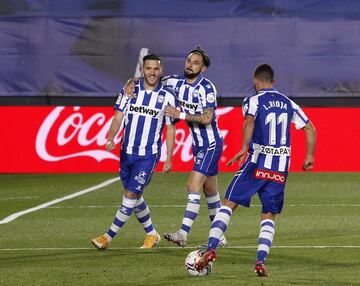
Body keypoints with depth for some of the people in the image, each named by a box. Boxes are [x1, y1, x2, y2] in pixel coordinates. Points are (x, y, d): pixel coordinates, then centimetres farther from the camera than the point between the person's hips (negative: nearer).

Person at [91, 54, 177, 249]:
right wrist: (110, 138, -17)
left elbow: (170, 129, 2)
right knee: (135, 196, 12)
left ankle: (108, 237, -6)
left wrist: (169, 158, -1)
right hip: (127, 152, 4)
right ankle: (151, 234, 30)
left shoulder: (167, 97, -4)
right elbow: (118, 118, 1)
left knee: (131, 195, -9)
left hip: (149, 155, -4)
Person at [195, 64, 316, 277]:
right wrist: (309, 157, 21)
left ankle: (211, 248, -11)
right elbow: (310, 129, 13)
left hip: (257, 164, -4)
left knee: (229, 204, 3)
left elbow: (250, 122, -22)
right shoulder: (288, 104, 14)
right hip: (280, 168, 4)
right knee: (269, 217, 10)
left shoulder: (254, 101, -1)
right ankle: (261, 261, -7)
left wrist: (243, 149, -29)